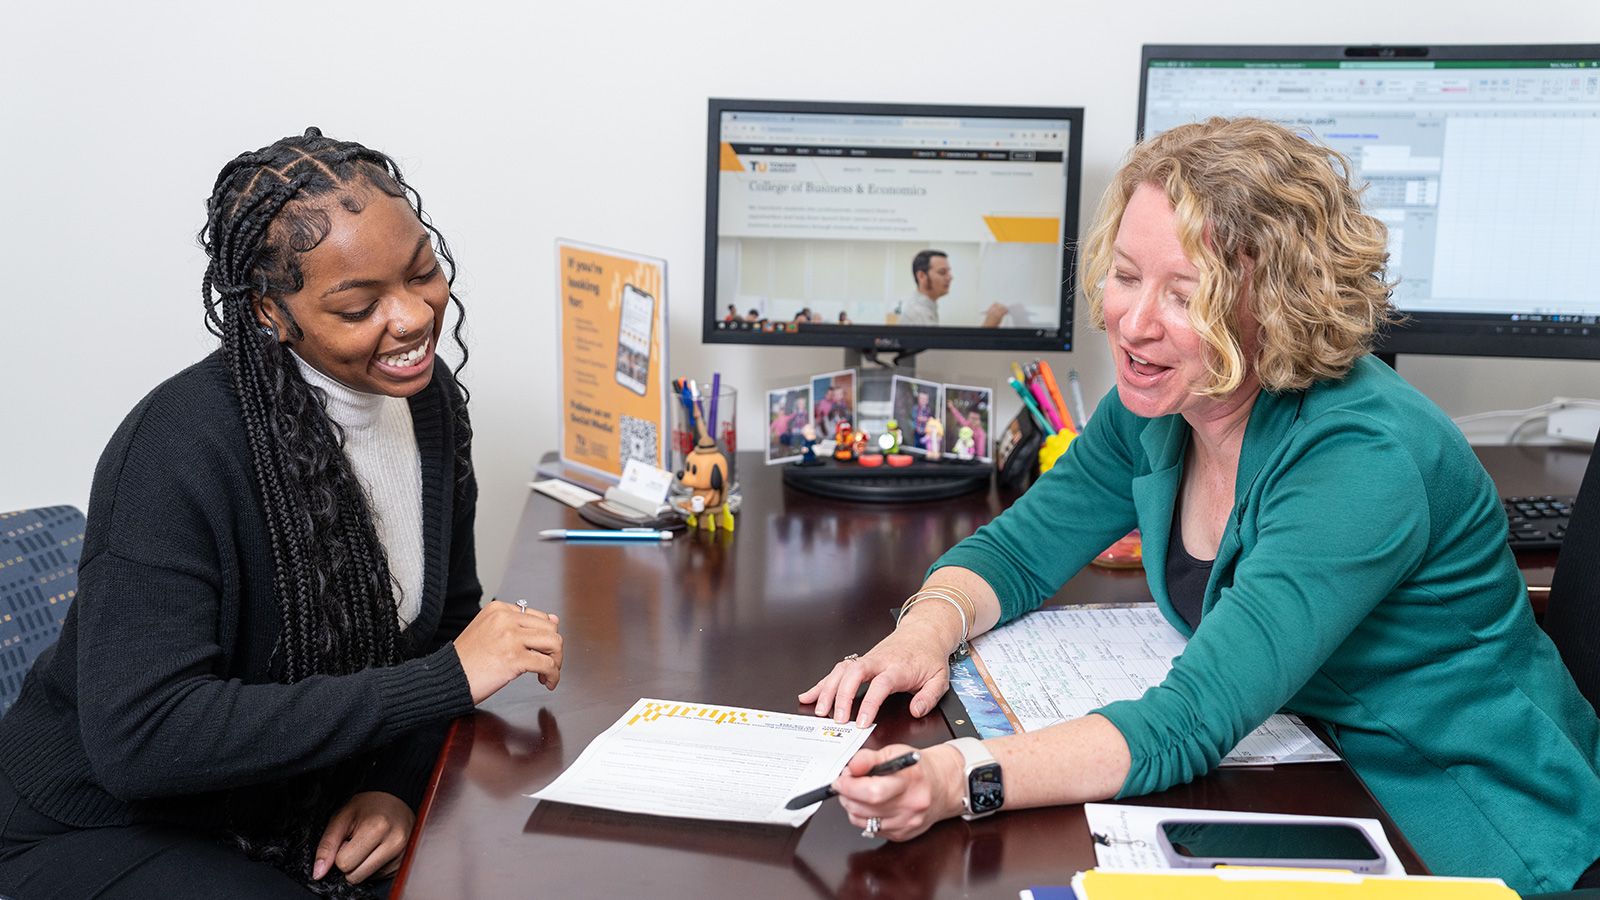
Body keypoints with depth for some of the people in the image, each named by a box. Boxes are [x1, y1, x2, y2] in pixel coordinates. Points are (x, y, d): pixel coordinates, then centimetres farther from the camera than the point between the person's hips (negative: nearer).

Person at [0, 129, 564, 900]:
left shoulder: (424, 394, -4)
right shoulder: (179, 446, -26)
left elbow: (448, 619, 5)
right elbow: (140, 739, -32)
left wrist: (398, 786, -12)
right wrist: (446, 679, -32)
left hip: (311, 808, 6)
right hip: (111, 826, -6)